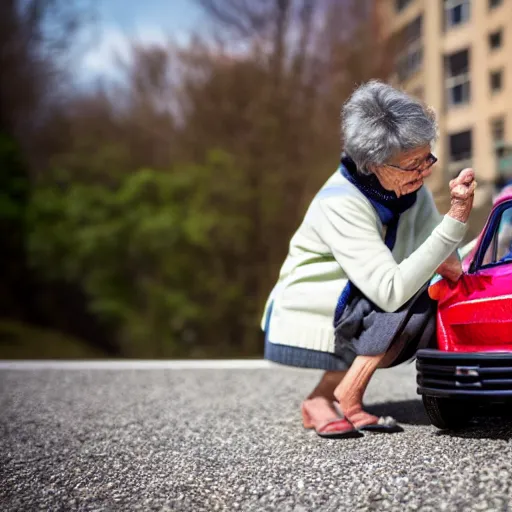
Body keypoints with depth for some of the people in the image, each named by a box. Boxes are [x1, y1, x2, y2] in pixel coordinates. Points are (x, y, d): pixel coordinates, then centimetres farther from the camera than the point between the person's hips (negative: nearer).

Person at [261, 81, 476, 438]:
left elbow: (449, 264, -3)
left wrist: (450, 264, -28)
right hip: (304, 326, -8)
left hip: (351, 320, 8)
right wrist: (455, 221, -36)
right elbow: (392, 291, -34)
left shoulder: (407, 183, -4)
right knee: (409, 297, -25)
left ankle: (324, 398, -8)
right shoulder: (340, 204, -26)